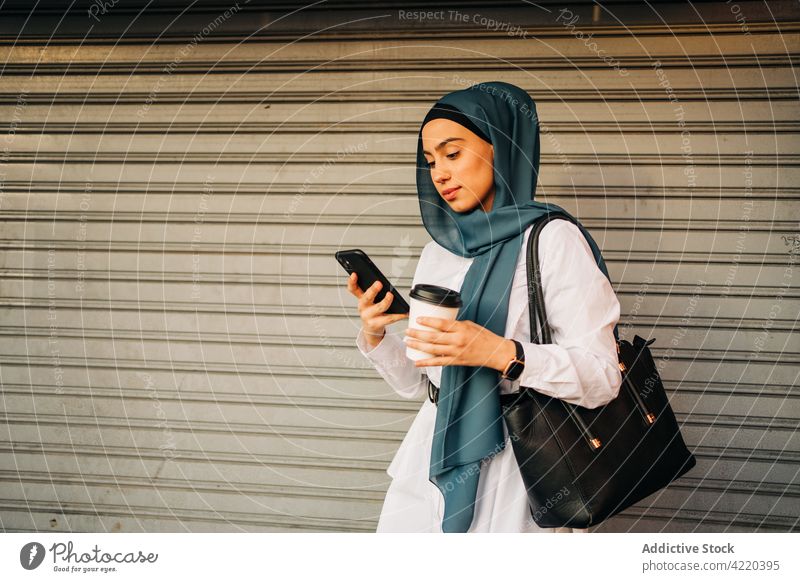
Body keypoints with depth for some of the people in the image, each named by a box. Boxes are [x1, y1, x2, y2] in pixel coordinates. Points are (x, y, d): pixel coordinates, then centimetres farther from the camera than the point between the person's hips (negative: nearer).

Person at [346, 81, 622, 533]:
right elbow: (415, 383, 12)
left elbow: (601, 378, -14)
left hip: (512, 471, -5)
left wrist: (500, 352, -26)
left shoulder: (552, 241, -8)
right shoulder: (438, 252, 11)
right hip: (433, 461, 6)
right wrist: (376, 337, -6)